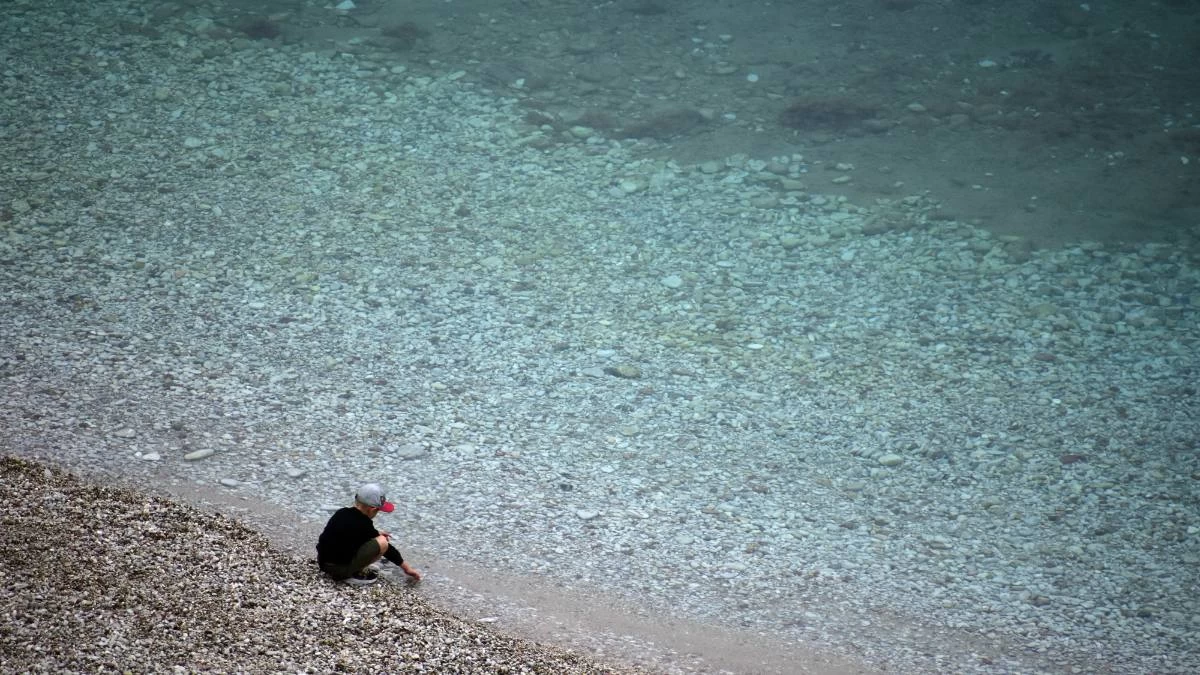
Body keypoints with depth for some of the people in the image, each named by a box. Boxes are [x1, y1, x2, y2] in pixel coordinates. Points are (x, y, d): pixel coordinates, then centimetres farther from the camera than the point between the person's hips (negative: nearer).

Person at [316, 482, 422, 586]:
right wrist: (406, 568, 5)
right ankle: (354, 575, -5)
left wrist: (376, 533, 24)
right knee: (382, 542, -17)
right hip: (339, 568, -9)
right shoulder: (362, 525, -19)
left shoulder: (342, 513, 2)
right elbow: (384, 546, -6)